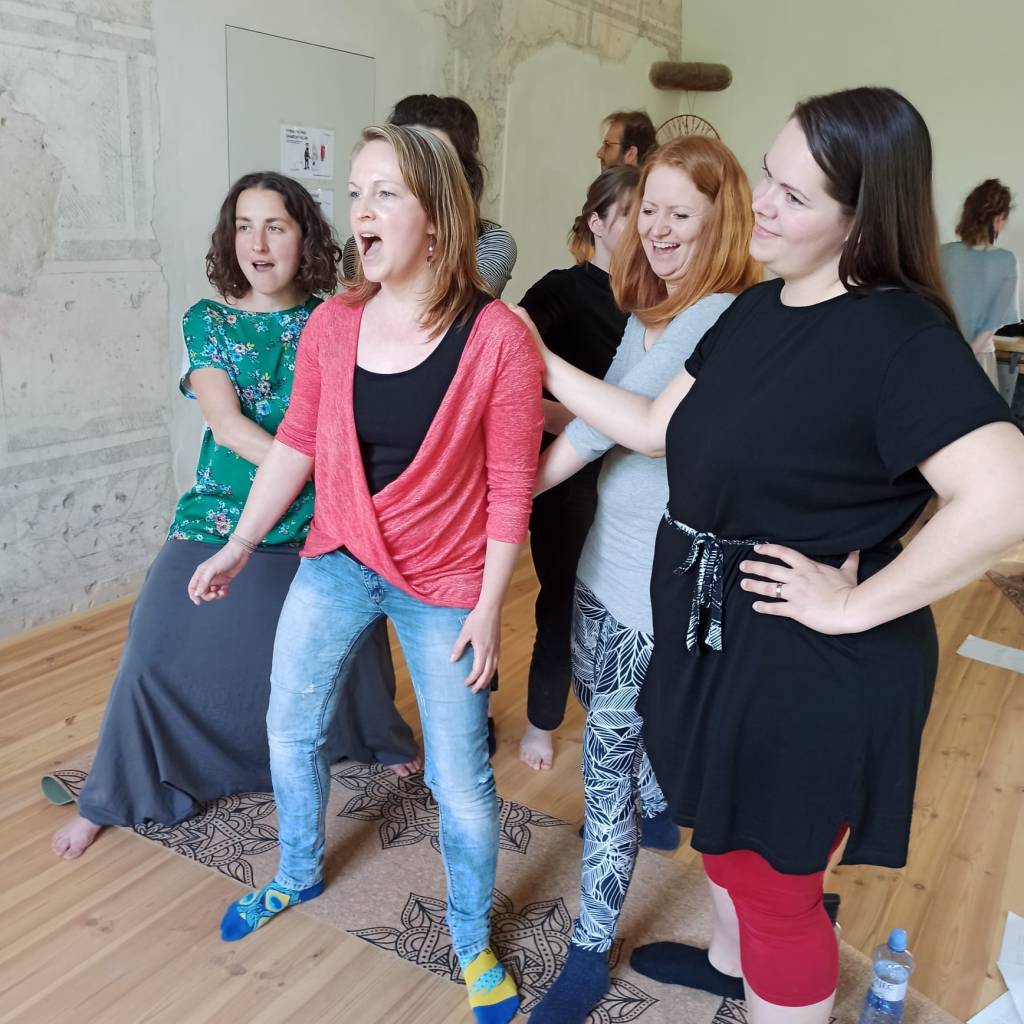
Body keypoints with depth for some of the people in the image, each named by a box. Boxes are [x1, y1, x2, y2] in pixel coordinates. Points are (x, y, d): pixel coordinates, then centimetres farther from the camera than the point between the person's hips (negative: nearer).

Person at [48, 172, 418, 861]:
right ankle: (111, 797, 28)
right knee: (157, 657, 3)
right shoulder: (206, 320, -3)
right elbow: (227, 424, -15)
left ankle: (383, 740, 46)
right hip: (218, 523, 0)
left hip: (319, 526, 1)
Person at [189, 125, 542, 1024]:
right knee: (290, 731, 20)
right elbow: (296, 444, 5)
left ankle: (472, 937, 36)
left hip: (443, 586, -4)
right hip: (336, 563, 5)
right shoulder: (332, 323, -5)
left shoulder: (497, 337, -17)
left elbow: (510, 486, -12)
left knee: (461, 780, 7)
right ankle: (299, 874, 51)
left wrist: (489, 605, -11)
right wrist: (240, 545, 9)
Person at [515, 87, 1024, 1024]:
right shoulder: (757, 308, 4)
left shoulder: (900, 333, -22)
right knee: (725, 828, 29)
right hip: (716, 628, 9)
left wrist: (855, 605, -26)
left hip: (810, 664, -9)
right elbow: (656, 427, 7)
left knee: (772, 872, 12)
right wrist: (541, 365, 3)